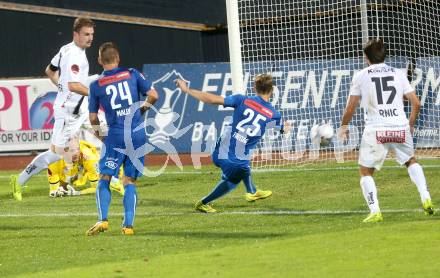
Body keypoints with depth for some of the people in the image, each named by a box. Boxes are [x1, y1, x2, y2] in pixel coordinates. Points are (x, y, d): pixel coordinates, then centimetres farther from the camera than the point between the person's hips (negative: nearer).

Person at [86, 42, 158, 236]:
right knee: (130, 182, 9)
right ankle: (128, 225, 0)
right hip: (138, 135, 2)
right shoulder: (132, 74, 4)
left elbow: (93, 118, 6)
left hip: (115, 136, -2)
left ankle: (102, 219, -9)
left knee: (104, 179, 7)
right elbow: (153, 96, 1)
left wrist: (100, 134, 24)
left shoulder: (96, 86, 2)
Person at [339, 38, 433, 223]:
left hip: (376, 130, -3)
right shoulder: (398, 74, 10)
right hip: (401, 128, 3)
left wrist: (343, 126, 18)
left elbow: (351, 107, 2)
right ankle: (426, 199, 11)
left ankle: (375, 211, -5)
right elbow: (416, 103, 7)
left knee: (365, 171, 11)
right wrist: (411, 125, 23)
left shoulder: (361, 76, 4)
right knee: (411, 161, 27)